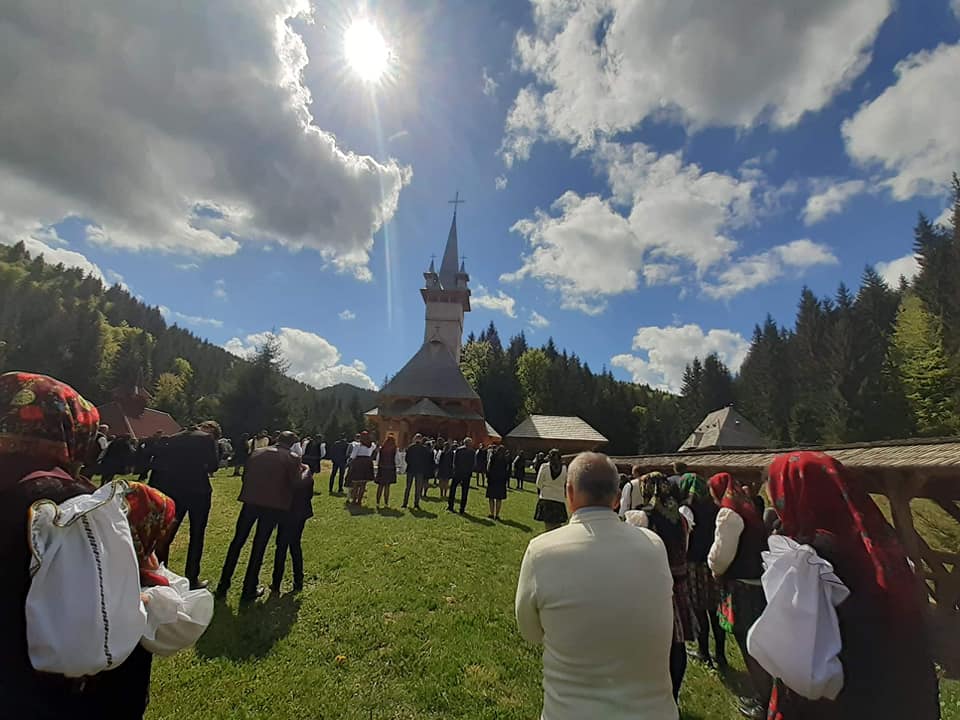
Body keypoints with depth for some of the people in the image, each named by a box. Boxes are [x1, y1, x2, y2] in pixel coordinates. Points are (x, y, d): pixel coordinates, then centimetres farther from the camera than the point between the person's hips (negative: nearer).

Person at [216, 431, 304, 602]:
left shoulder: (257, 452, 7)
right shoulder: (292, 459, -6)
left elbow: (245, 476, 11)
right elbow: (296, 484, -9)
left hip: (251, 501, 3)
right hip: (273, 505, -3)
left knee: (237, 542, 17)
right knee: (259, 546, 9)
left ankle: (223, 586, 27)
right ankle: (249, 591, 19)